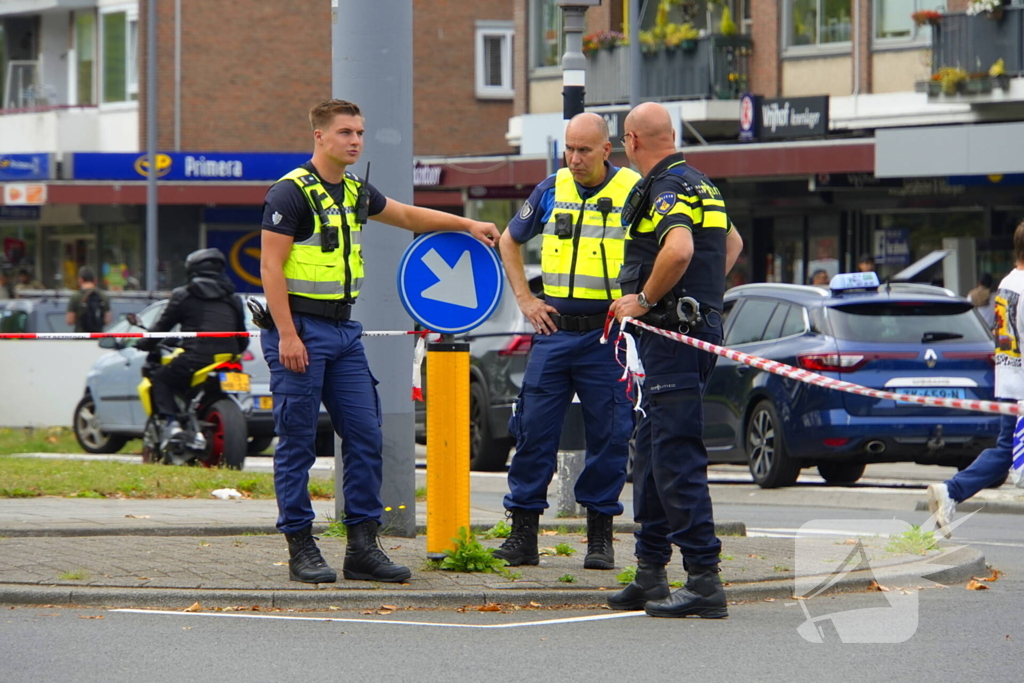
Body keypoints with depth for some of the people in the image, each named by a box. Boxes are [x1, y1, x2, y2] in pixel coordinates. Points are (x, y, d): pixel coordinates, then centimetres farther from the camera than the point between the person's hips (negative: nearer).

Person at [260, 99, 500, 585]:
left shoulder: (356, 192, 13)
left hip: (343, 330, 8)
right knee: (297, 442, -3)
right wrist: (287, 336, -20)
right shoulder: (291, 193, -11)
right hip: (299, 328, -8)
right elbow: (271, 267, -15)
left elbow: (407, 216, 31)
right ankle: (300, 549, 3)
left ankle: (362, 546, 8)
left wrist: (468, 225, 25)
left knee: (365, 436, 3)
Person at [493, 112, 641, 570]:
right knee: (533, 430, 1)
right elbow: (509, 241, 22)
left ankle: (600, 537, 10)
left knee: (608, 437, 0)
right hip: (554, 329, 3)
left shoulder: (633, 193, -3)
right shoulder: (551, 191, 8)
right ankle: (522, 535, 6)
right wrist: (525, 299, 12)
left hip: (606, 335, -3)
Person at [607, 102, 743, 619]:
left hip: (673, 334, -11)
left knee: (677, 458, -12)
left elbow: (679, 249, -32)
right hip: (695, 322, 11)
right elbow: (732, 242, 36)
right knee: (650, 454, 17)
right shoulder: (698, 185, 19)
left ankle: (704, 580, -16)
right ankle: (650, 576, 22)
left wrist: (644, 299, -19)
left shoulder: (667, 188, -13)